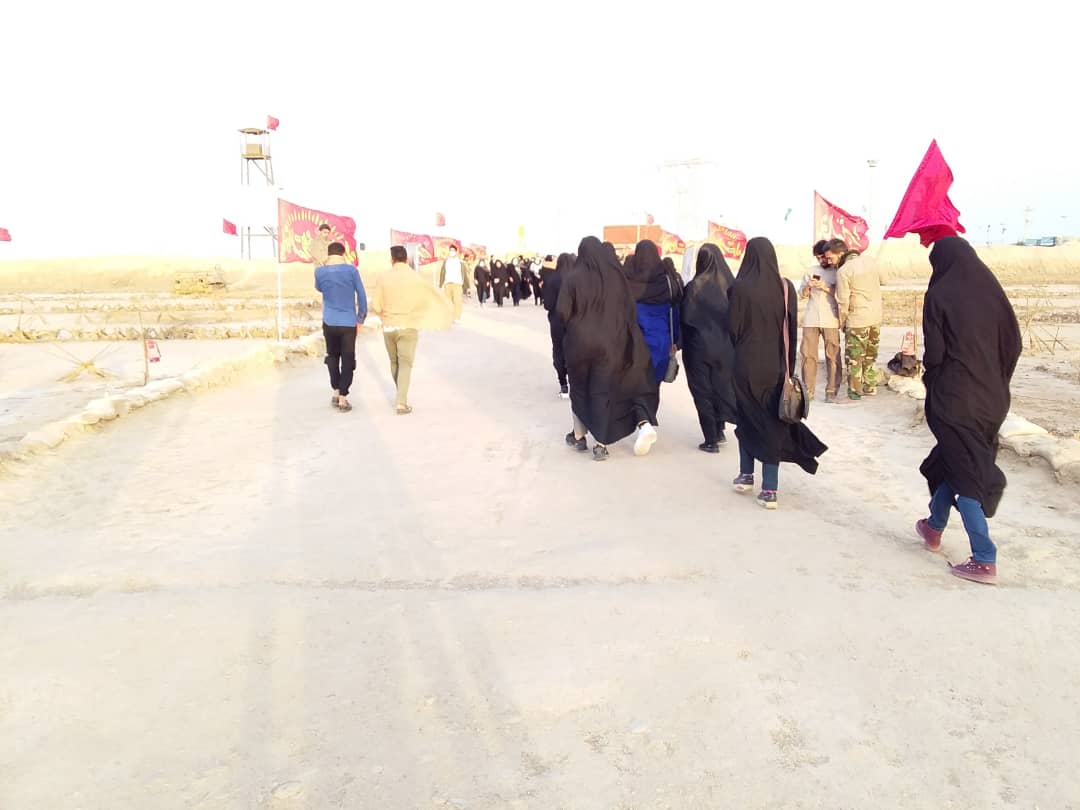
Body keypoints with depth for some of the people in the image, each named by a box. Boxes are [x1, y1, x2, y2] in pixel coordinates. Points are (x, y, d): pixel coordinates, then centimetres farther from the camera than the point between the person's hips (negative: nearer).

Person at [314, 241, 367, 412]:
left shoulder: (320, 271, -2)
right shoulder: (351, 270, -7)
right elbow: (361, 295, -3)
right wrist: (361, 319, 8)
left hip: (329, 322, 2)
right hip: (348, 323, -2)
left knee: (332, 356, 22)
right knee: (348, 361, 5)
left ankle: (336, 392, 20)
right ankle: (343, 398, 3)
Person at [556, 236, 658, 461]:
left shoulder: (573, 277, -10)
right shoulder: (616, 275, -4)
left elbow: (562, 311, -10)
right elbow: (629, 308, -1)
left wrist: (574, 326, 9)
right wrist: (625, 336, 8)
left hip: (580, 341, -1)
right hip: (610, 342, 1)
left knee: (579, 388, 17)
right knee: (603, 391, 5)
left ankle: (579, 437, 27)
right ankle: (601, 445, 2)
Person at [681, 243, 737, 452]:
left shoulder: (695, 286, -12)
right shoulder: (730, 283, -3)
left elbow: (685, 317, -10)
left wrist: (681, 343, 2)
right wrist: (729, 338, 10)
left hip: (700, 345, -4)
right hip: (725, 346, 4)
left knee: (703, 390, 5)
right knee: (721, 386, 20)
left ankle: (711, 440, 5)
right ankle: (720, 431, 27)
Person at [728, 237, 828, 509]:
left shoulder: (740, 288, -11)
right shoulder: (786, 287, -3)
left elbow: (733, 327, -7)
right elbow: (793, 328, 0)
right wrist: (787, 363, 8)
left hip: (747, 363, -2)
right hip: (777, 364, 2)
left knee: (747, 417, 16)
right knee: (773, 420, 6)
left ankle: (746, 476, 25)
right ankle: (770, 490, 2)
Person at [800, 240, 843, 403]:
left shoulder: (838, 272, 6)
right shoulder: (811, 271, 17)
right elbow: (802, 294, 16)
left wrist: (826, 287, -15)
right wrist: (808, 286, -5)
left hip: (830, 320, -3)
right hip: (811, 319, 3)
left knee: (832, 356, -5)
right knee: (808, 354, 0)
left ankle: (831, 391, -1)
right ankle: (808, 390, 6)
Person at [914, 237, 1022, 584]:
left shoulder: (939, 295, -11)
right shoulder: (992, 289, 3)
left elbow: (934, 352, -12)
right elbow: (1014, 343, 4)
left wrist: (931, 378, 8)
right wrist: (996, 381, 15)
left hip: (954, 396, -6)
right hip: (991, 395, 6)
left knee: (965, 468, 0)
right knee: (954, 458, 22)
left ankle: (984, 560, -2)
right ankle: (934, 527, 37)